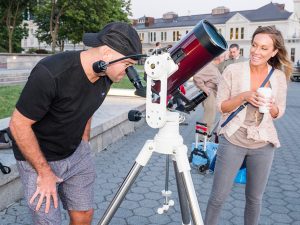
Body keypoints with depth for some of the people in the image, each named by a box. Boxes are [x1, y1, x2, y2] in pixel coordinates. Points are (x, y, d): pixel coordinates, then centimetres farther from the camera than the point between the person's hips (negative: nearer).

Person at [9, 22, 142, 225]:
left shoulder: (106, 76, -10)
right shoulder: (50, 73, -31)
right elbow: (19, 125, -22)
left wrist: (84, 144, 8)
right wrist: (44, 172, -15)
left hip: (76, 152, 6)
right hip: (37, 157, -5)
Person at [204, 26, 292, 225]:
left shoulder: (279, 76, 2)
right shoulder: (233, 70, -7)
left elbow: (279, 113, 9)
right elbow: (221, 106, -5)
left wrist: (271, 106, -13)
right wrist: (243, 96, -21)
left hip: (263, 144, 3)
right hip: (233, 141, -3)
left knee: (255, 198, 15)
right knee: (218, 197, 3)